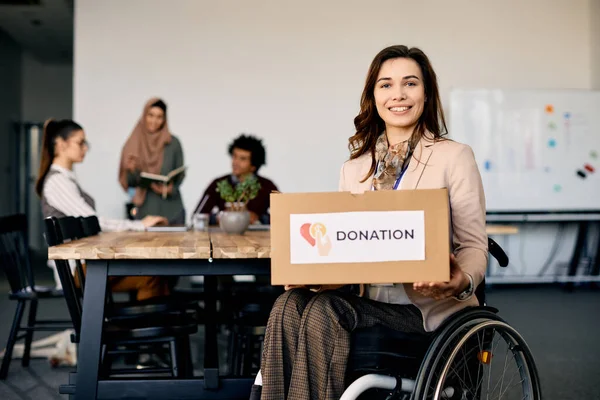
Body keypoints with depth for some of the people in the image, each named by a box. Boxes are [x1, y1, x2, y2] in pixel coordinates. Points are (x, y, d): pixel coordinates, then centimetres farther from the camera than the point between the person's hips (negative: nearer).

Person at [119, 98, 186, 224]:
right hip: (146, 208, 0)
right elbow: (128, 182, 5)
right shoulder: (133, 145, 3)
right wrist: (132, 170, -16)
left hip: (171, 207, 0)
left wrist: (170, 188, -14)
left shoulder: (173, 143, 1)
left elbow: (181, 174, 4)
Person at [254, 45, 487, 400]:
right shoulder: (354, 169, 15)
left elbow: (474, 246, -2)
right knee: (290, 304, -24)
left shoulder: (454, 156, 1)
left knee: (323, 312, -28)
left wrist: (462, 281, -26)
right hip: (369, 298, 5)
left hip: (429, 305, -4)